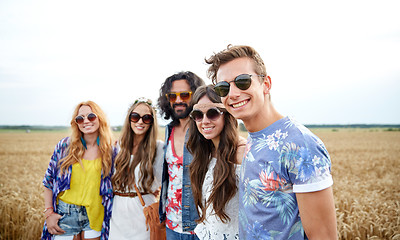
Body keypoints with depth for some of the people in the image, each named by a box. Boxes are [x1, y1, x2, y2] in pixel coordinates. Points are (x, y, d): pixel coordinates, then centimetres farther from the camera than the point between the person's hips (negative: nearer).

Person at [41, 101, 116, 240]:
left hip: (94, 216, 0)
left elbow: (111, 185, 5)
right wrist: (49, 212, -2)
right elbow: (48, 180, 3)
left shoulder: (110, 151, -3)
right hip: (65, 214, 0)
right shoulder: (65, 145, -4)